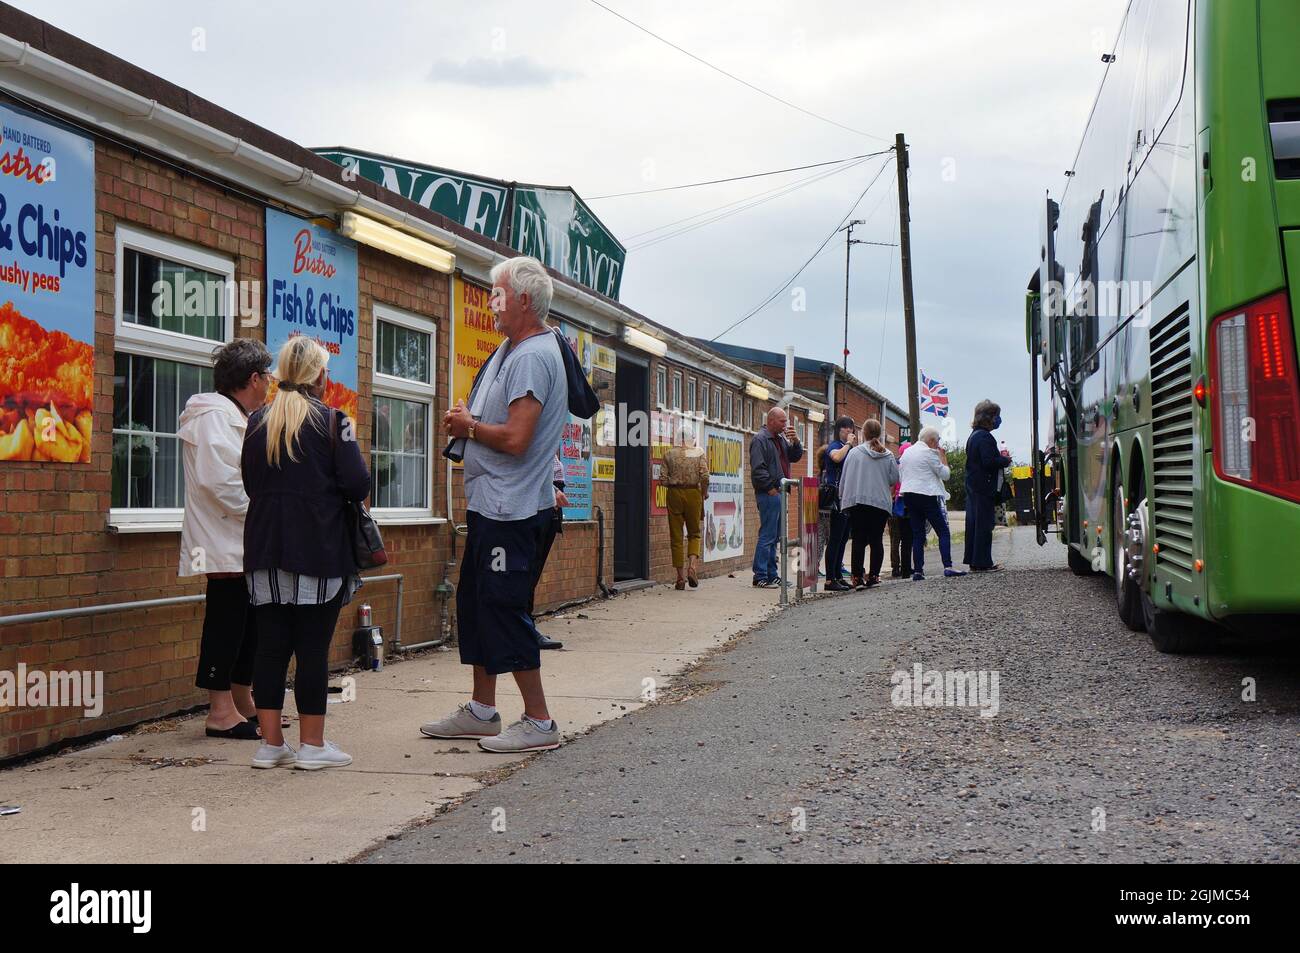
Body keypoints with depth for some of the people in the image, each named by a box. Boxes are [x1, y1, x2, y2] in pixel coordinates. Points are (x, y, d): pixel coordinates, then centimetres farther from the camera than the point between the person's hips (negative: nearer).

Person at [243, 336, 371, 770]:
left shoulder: (257, 422, 8)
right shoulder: (332, 422, -7)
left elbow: (250, 484, 16)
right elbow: (358, 486, -11)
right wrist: (349, 440, 7)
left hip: (266, 549, 4)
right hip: (318, 552, -4)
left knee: (270, 644, 7)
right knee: (313, 647, 1)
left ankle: (271, 743, 10)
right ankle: (312, 744, 5)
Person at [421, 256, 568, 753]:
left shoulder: (533, 356, -17)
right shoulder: (511, 349, 16)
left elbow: (515, 438, -25)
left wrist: (469, 427, -8)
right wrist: (465, 423, 2)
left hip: (512, 508, -11)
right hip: (490, 503, 11)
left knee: (504, 608, -7)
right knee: (475, 601, 15)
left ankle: (539, 722, 1)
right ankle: (482, 711, 26)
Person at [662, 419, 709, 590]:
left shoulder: (669, 453, -2)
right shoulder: (699, 452, -3)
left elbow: (664, 479, -5)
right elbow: (705, 476, -11)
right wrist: (705, 492, 6)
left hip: (674, 494, 0)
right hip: (693, 493, 0)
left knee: (676, 537, 6)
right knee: (694, 533, 14)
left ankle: (680, 577, 6)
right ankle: (693, 566, -9)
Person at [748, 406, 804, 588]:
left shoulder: (781, 439, 17)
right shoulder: (760, 439, -11)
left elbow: (795, 457, 18)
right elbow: (758, 469, -18)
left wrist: (795, 441, 1)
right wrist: (770, 488, -16)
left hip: (779, 493, 10)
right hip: (769, 494, -10)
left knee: (774, 536, 12)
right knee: (767, 536, -10)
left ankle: (771, 574, 18)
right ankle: (760, 576, -8)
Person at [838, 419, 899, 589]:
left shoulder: (854, 452, -2)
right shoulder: (888, 455, 3)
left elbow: (845, 478, -1)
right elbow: (894, 479, 5)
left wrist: (843, 497, 11)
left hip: (857, 500, -1)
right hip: (881, 502, 1)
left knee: (859, 540, 1)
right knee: (877, 540, 7)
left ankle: (858, 577, -2)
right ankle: (873, 576, 5)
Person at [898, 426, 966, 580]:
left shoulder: (906, 452, 16)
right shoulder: (929, 452, -7)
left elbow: (900, 477, 19)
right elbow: (945, 474, -4)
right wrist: (943, 458, 8)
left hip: (908, 495, 7)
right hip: (926, 495, -7)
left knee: (917, 534, 8)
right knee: (943, 532, -5)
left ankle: (917, 570, 2)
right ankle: (948, 566, -16)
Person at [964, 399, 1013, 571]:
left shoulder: (973, 435, 15)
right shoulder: (984, 437, -16)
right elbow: (989, 462, -23)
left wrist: (1000, 457, 13)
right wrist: (1006, 460, -7)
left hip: (972, 485, 10)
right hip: (984, 486, -10)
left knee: (974, 522, 12)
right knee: (984, 525, -6)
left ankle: (973, 560, 18)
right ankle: (983, 563, -4)